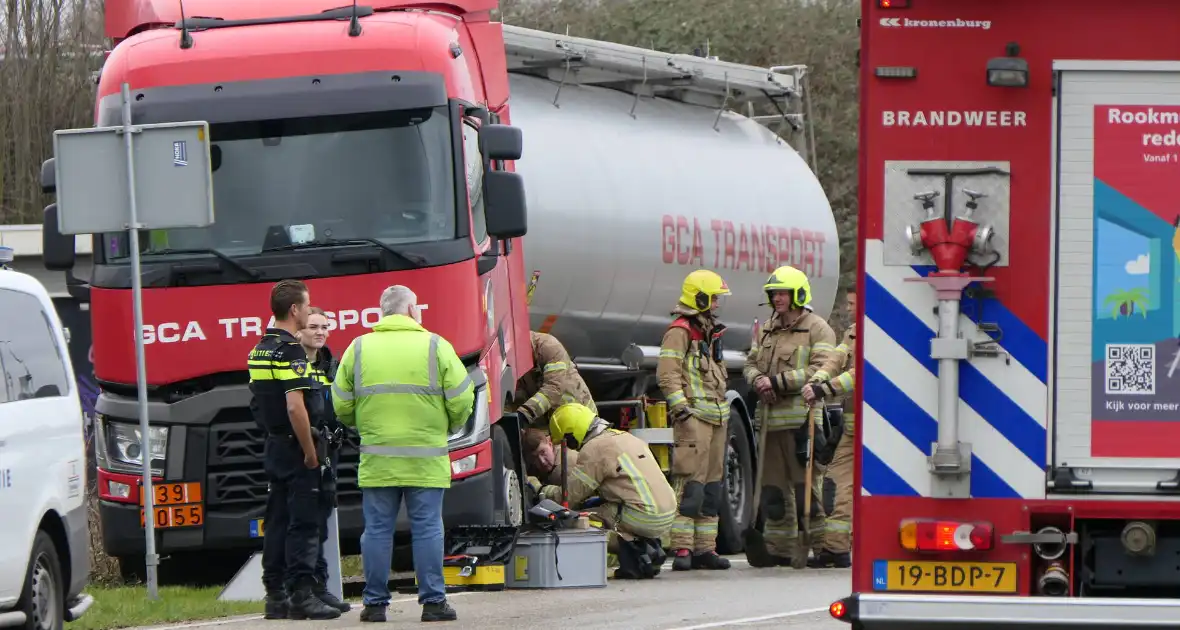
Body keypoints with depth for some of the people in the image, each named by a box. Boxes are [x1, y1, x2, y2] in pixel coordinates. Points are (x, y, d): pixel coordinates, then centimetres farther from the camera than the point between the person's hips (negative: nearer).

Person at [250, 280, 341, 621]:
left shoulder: (259, 351, 13)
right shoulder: (291, 351, -16)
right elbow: (295, 407, -23)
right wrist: (310, 451, -17)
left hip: (273, 446, 9)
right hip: (295, 447, -9)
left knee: (277, 522, 10)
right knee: (303, 523, -8)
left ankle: (275, 596, 12)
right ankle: (301, 595, -11)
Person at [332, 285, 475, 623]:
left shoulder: (359, 349, 5)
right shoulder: (436, 347, 0)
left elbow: (342, 406, 6)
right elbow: (462, 401, -2)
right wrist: (446, 429, 17)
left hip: (376, 460, 2)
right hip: (426, 461, -2)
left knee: (377, 529, 6)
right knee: (427, 529, 2)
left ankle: (375, 602, 6)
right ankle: (433, 601, 2)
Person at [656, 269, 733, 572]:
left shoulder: (710, 332, 22)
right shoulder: (680, 331, -7)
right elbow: (667, 374, -15)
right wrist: (681, 409, -22)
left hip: (716, 418, 10)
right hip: (693, 418, -9)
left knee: (712, 484, 8)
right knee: (690, 483, -13)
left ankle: (705, 547, 11)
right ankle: (682, 549, -15)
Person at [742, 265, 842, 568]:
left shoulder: (817, 328, -2)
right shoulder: (768, 330, 20)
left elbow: (824, 369, -13)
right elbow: (751, 363, 21)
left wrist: (779, 382, -16)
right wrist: (759, 380, -4)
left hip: (802, 418, -7)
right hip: (771, 418, 7)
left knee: (809, 484, -8)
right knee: (774, 486, 8)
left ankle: (822, 546, -5)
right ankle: (779, 547, 14)